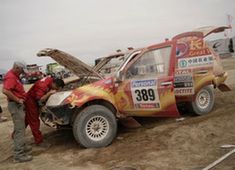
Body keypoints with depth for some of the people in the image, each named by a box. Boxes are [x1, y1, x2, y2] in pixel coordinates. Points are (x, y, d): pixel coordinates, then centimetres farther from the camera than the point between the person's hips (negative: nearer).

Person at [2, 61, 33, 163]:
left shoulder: (15, 75, 11)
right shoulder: (10, 77, -20)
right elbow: (5, 91, -34)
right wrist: (17, 100, -26)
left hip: (19, 104, 11)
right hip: (15, 105, -11)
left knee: (21, 127, 21)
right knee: (19, 129, -8)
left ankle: (22, 146, 36)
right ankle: (18, 155, -4)